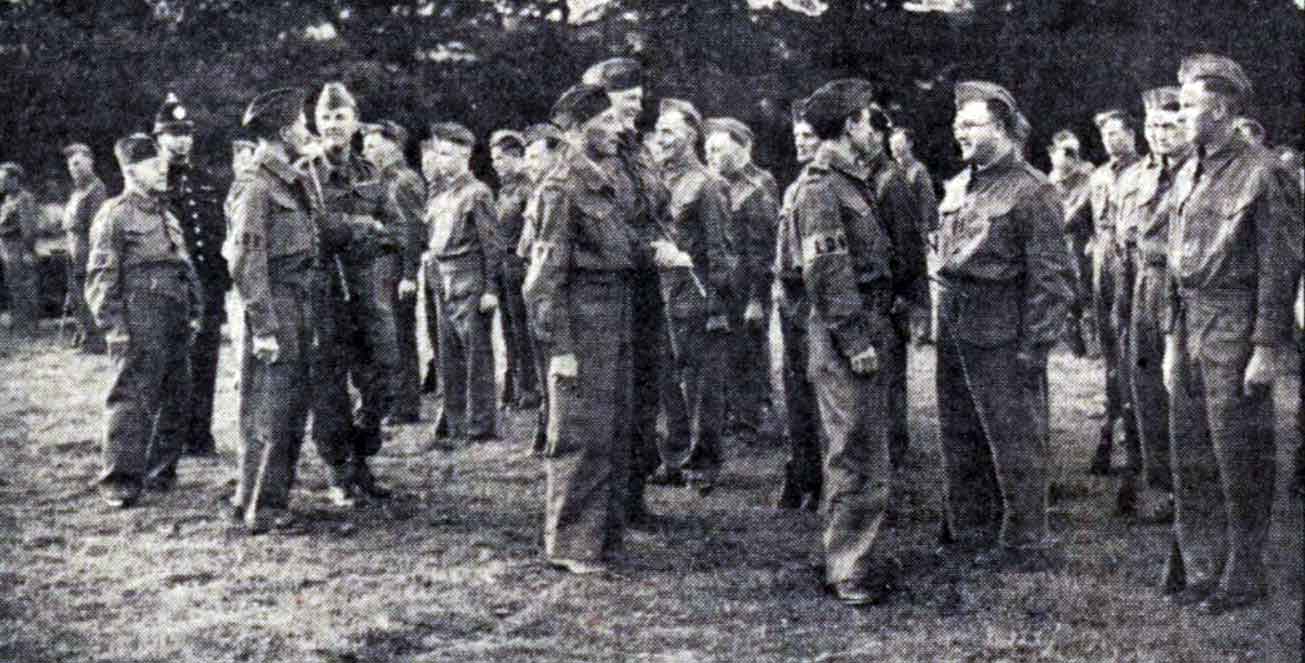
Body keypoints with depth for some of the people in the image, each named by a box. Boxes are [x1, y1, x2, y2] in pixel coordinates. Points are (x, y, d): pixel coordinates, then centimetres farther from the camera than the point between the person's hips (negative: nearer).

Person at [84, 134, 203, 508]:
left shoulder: (166, 215, 19)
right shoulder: (114, 215, -4)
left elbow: (186, 267, 25)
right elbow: (101, 277, -9)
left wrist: (195, 309, 16)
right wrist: (114, 326, -15)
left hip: (175, 321, 8)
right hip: (139, 324, -8)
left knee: (174, 399, 11)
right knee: (132, 399, -9)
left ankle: (161, 470, 23)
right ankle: (120, 481, -7)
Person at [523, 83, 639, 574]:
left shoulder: (610, 182, 13)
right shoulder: (562, 188, -13)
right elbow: (546, 275, -15)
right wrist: (558, 346, -18)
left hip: (619, 322, 9)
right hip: (583, 327, -9)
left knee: (615, 436, 13)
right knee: (581, 439, -3)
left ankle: (605, 536, 24)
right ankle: (571, 546, 6)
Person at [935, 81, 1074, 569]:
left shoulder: (1032, 192, -11)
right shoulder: (957, 187, 13)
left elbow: (1050, 276, -13)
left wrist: (1035, 344, -16)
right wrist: (942, 318, 14)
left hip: (1001, 335, -8)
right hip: (954, 328, 8)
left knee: (1015, 438, 1)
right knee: (959, 435, 16)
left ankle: (1025, 541, 11)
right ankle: (968, 524, 31)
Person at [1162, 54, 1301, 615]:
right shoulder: (1188, 175, 12)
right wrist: (1173, 338, 15)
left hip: (1235, 328, -7)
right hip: (1191, 325, 8)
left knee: (1240, 461, 1)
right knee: (1187, 453, 11)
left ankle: (1242, 579, 12)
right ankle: (1201, 569, 22)